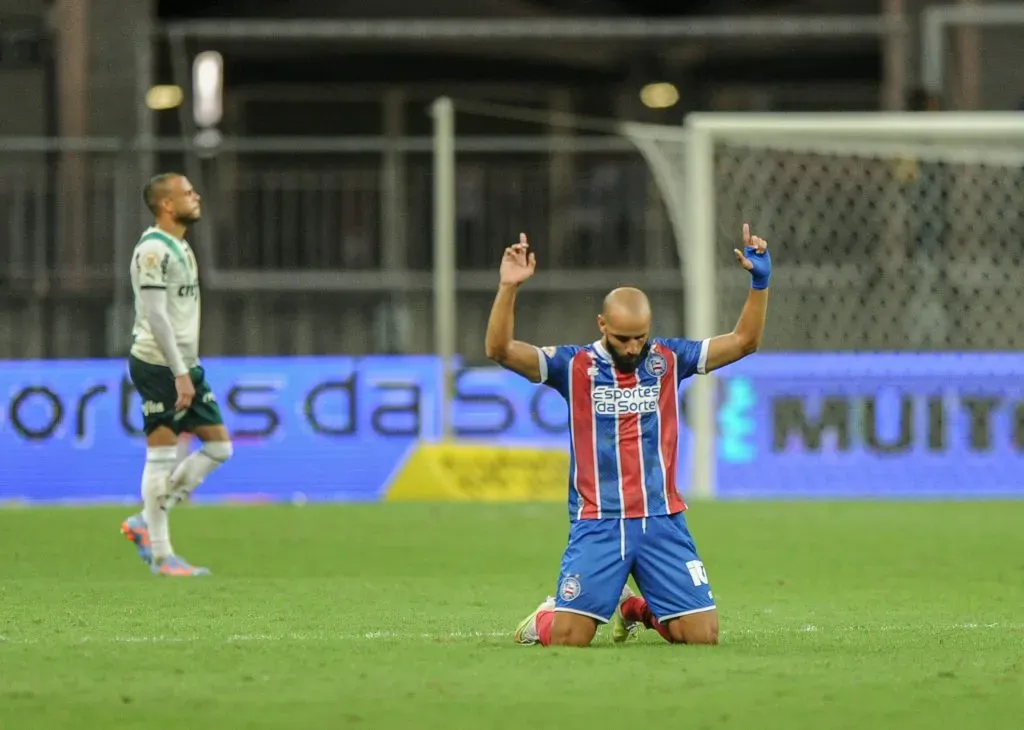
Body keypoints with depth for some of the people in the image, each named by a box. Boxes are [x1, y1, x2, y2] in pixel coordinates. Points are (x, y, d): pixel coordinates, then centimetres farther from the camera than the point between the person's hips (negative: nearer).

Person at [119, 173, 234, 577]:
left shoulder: (178, 247, 17)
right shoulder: (153, 250, -14)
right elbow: (154, 315, -20)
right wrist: (179, 373, -23)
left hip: (185, 365, 10)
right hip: (159, 366, -10)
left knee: (219, 445, 8)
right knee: (162, 455, -6)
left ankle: (145, 523, 14)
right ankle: (161, 555, 0)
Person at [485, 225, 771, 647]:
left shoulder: (668, 359, 5)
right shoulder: (575, 365, -2)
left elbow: (743, 342, 4)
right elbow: (499, 350, -12)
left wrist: (759, 282, -9)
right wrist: (508, 288, -25)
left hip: (662, 521, 2)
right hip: (597, 524, -2)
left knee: (703, 635, -4)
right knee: (566, 637, -14)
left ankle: (636, 609, 28)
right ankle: (547, 615, 24)